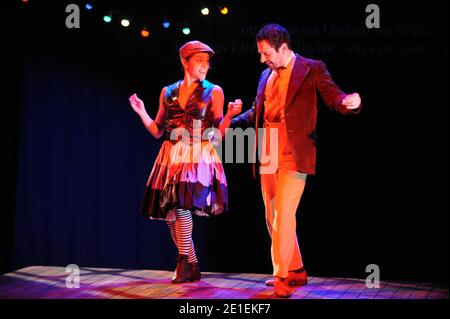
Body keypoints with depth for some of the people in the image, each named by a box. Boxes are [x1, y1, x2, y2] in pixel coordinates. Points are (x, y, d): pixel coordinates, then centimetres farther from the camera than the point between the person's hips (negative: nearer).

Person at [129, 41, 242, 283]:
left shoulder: (214, 92, 4)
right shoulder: (168, 93, 12)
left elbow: (218, 133, 1)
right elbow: (157, 131, 15)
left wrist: (230, 115, -14)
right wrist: (141, 112, 3)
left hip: (199, 159, -4)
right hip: (171, 159, 4)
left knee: (181, 206, -22)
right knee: (171, 215, 3)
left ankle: (184, 262, -5)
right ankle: (192, 268, 19)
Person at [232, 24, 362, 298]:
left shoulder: (312, 69, -1)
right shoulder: (266, 75, 17)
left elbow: (333, 97, -10)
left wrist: (349, 102, -33)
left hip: (293, 155, -7)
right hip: (267, 156, 7)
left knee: (283, 215, -12)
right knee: (273, 218, 12)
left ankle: (282, 278, -2)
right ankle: (296, 271, 26)